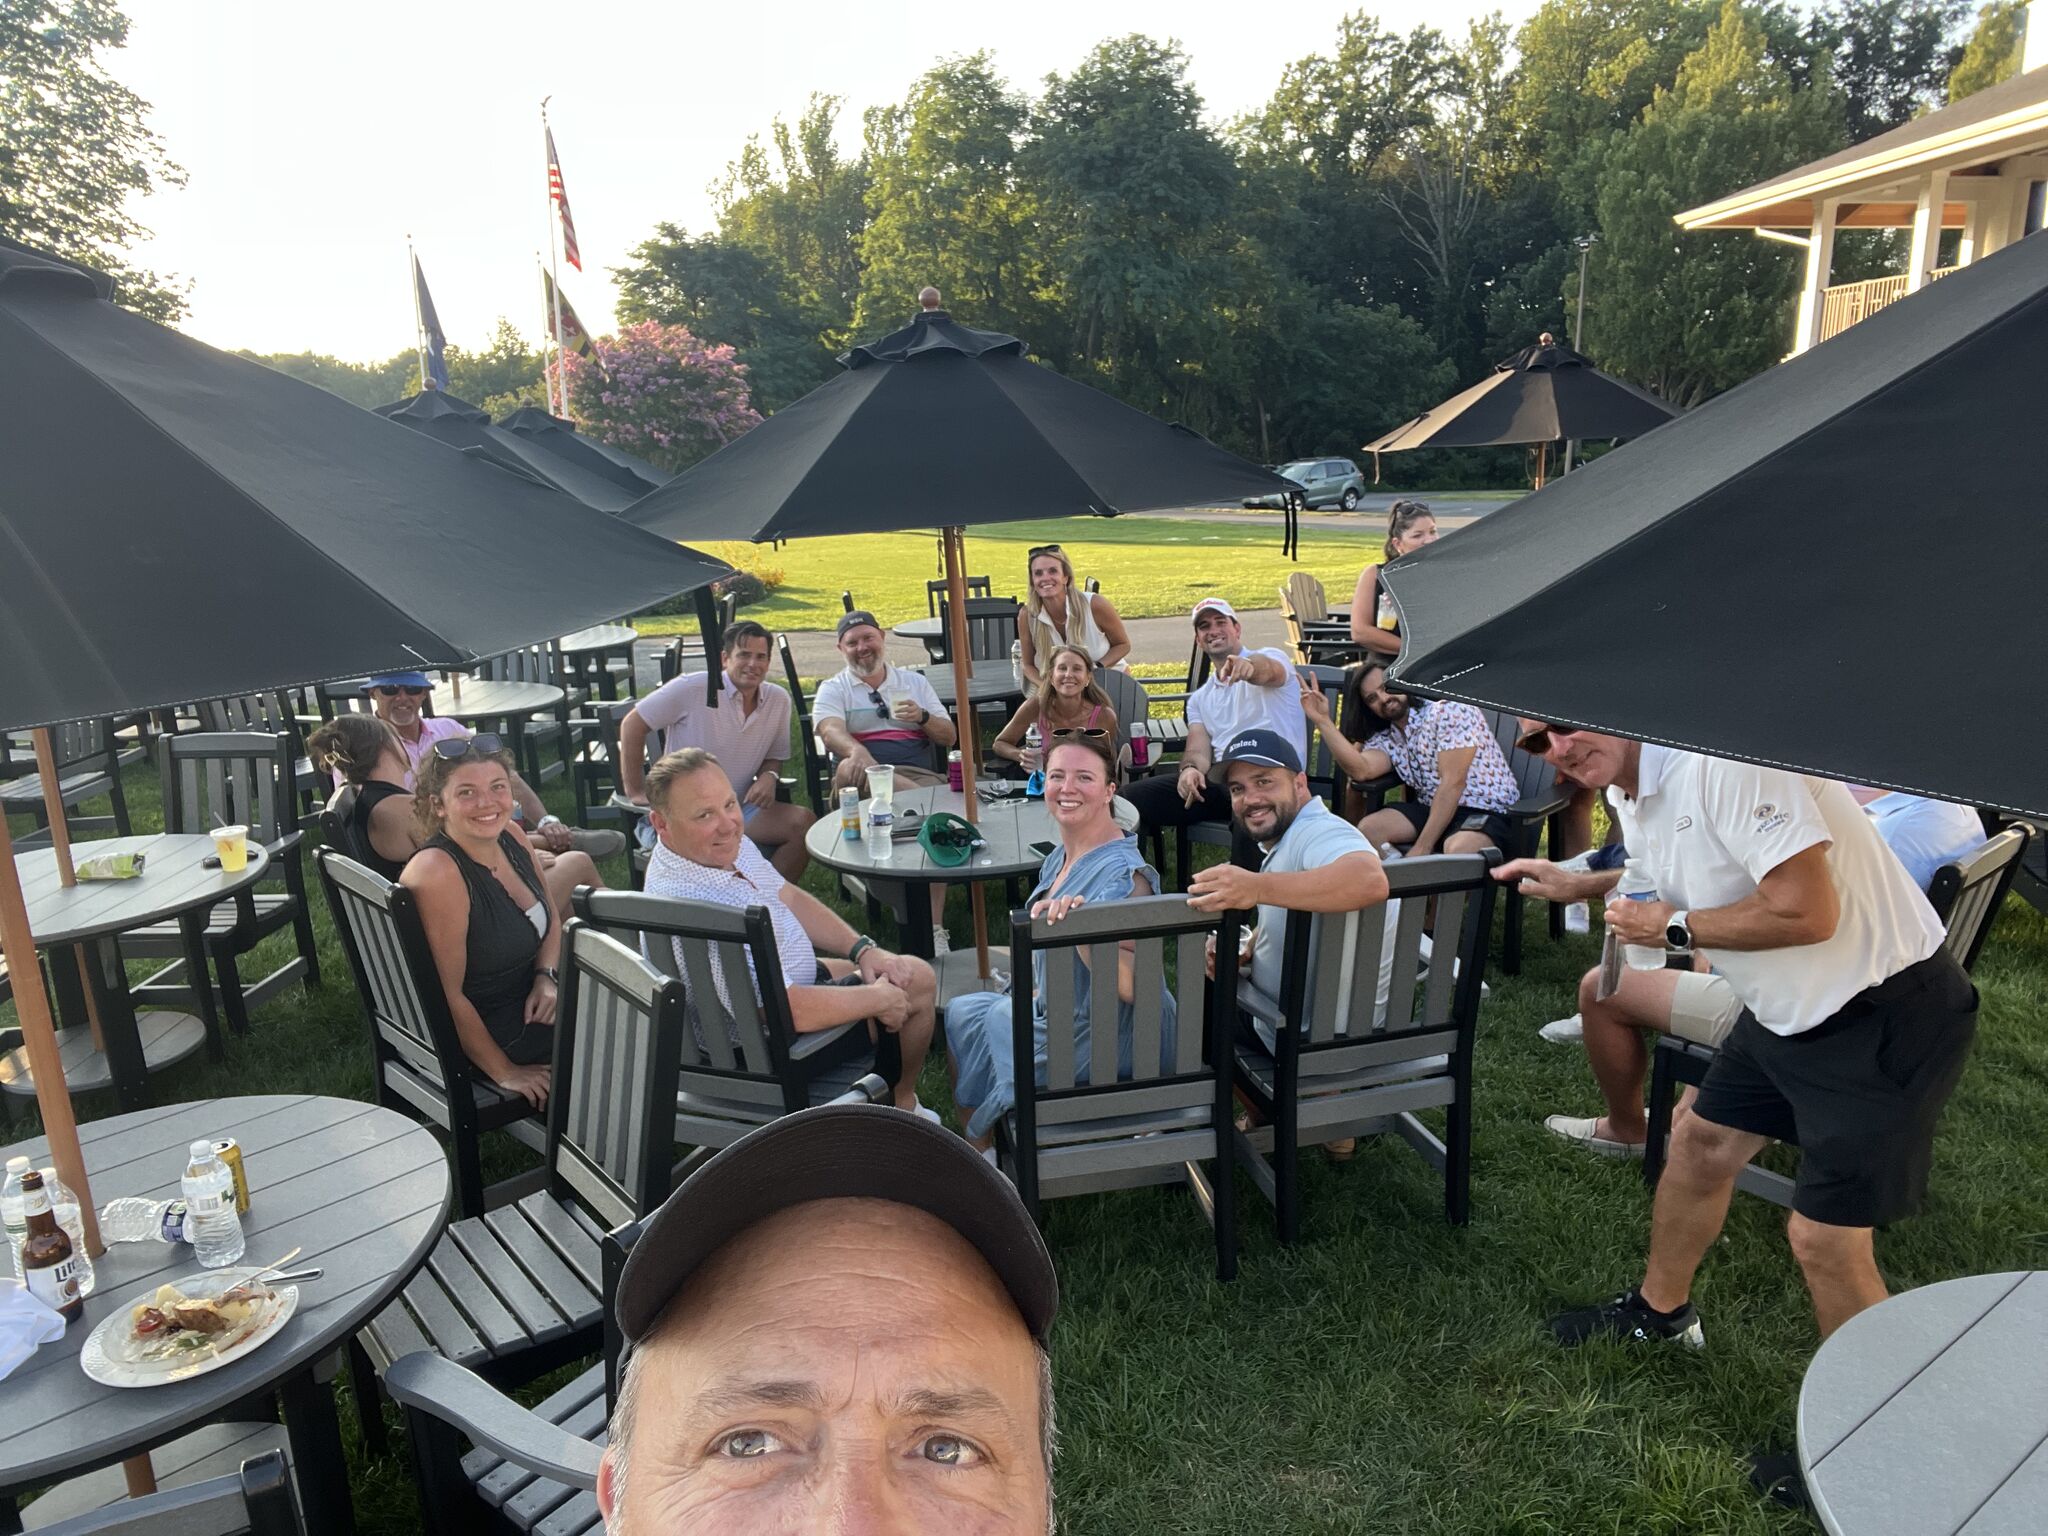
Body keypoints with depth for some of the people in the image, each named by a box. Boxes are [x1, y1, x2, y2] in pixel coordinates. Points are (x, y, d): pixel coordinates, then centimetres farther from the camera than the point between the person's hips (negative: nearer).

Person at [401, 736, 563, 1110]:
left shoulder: (510, 837, -6)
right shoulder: (438, 873, -29)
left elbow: (551, 919, 11)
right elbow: (450, 996, -24)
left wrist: (547, 977, -7)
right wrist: (504, 1073, -16)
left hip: (533, 999, 8)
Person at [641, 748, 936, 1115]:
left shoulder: (726, 845, -8)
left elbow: (790, 898, 8)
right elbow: (792, 1011, -35)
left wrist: (863, 948, -3)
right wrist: (878, 999, -20)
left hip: (791, 981, 9)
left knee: (919, 975, 20)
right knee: (917, 981, 5)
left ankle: (902, 1101, 38)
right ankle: (901, 1105, 32)